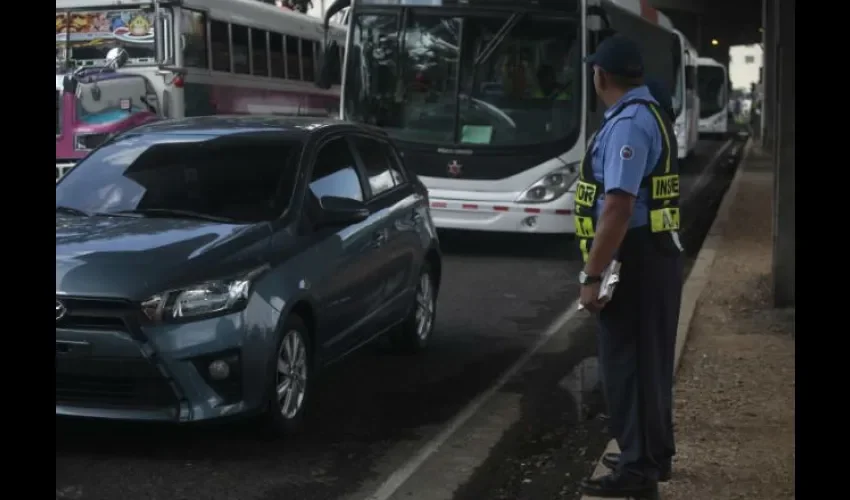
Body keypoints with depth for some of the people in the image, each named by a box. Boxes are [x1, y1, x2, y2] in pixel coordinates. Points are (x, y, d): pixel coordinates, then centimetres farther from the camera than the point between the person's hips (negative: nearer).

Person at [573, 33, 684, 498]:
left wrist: (592, 276, -25)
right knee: (646, 363, 19)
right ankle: (650, 456, 32)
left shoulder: (628, 124, -20)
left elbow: (618, 206, -27)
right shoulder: (651, 116, 14)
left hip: (635, 263, -10)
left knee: (627, 363, 0)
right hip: (655, 255, 10)